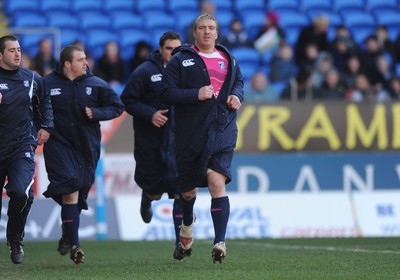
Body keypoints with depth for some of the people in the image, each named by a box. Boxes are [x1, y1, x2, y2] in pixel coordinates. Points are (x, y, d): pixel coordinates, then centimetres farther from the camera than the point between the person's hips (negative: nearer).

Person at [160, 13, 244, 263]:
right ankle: (187, 223, 47)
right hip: (190, 135, -1)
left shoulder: (228, 60, 11)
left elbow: (239, 82, 26)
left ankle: (220, 241, -19)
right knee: (188, 188, 12)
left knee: (217, 182, -17)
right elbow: (167, 93, -7)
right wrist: (196, 94, -19)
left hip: (222, 132, 1)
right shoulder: (180, 60, 0)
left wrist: (237, 95, 3)